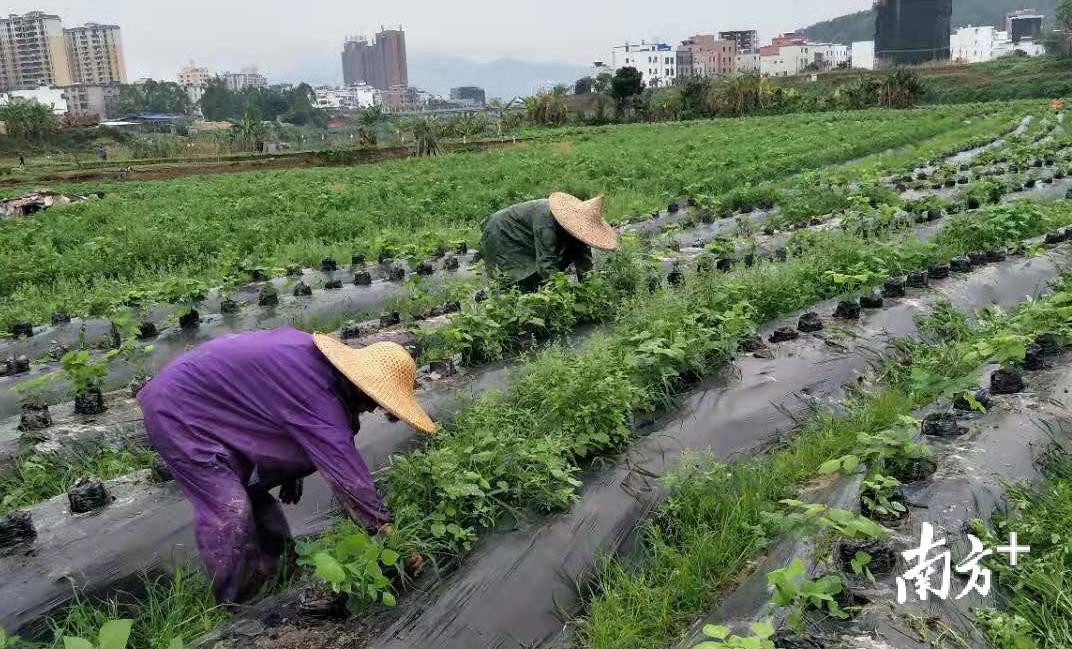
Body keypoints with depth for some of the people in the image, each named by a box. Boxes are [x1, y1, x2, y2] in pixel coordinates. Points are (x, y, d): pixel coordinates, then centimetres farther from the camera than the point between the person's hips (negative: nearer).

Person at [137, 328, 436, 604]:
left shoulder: (314, 354, -6)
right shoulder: (316, 399, -31)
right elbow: (349, 476, -28)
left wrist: (289, 474, 12)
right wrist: (394, 541, -21)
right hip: (177, 413, -9)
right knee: (230, 509, -10)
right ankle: (233, 606, 7)